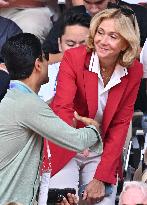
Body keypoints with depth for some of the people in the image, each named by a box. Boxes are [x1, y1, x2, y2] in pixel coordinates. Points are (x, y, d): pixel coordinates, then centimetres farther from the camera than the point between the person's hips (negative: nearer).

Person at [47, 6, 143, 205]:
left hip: (103, 152, 2)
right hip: (65, 150, -2)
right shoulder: (73, 58, -15)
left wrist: (101, 177, -11)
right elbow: (62, 107, -26)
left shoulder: (134, 71, -6)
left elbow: (120, 125, -3)